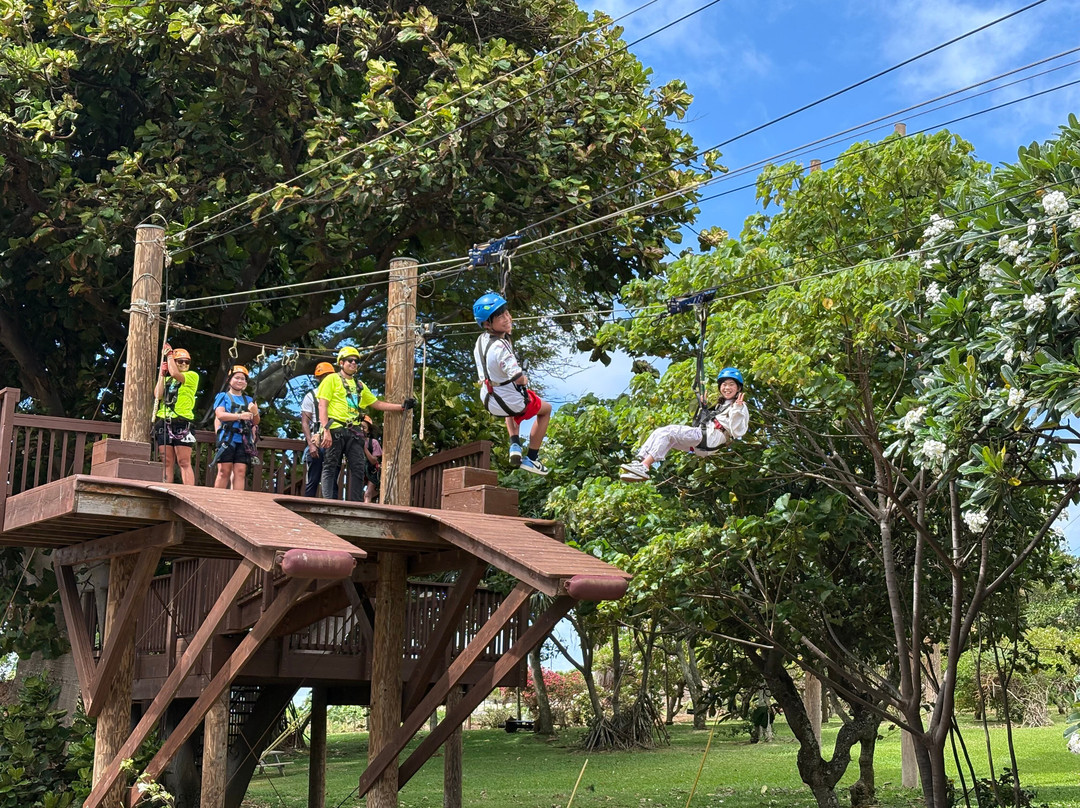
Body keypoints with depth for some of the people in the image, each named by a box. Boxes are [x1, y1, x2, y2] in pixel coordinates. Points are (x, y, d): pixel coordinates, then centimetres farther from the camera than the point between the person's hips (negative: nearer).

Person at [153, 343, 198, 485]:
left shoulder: (192, 376, 6)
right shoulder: (167, 379, 21)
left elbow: (174, 373, -12)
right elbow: (158, 395, 5)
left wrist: (169, 353, 0)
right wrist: (162, 374, 7)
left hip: (181, 422, -4)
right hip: (163, 422, 4)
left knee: (184, 462, -10)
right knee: (167, 462, 2)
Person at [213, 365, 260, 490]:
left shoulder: (249, 400, 21)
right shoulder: (223, 396, 12)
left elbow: (256, 422, 17)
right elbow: (220, 414, -5)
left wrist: (255, 413, -6)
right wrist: (240, 416, -16)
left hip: (244, 441, 3)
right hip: (227, 438, -3)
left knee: (240, 472, -5)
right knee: (224, 471, -6)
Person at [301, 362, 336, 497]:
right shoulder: (311, 396, 6)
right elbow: (304, 422, 0)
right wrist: (311, 444, -11)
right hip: (316, 444, -3)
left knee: (332, 481, 1)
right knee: (312, 481, -1)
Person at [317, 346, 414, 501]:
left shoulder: (360, 385, 23)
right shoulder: (332, 379, 3)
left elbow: (377, 404, 25)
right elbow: (322, 406, -5)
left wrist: (402, 406, 15)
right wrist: (326, 430, -17)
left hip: (353, 432, 6)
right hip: (335, 430, -6)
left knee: (359, 468, 0)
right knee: (331, 467, -6)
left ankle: (355, 504, 3)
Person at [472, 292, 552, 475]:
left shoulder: (481, 340, -6)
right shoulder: (501, 348, -35)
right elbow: (518, 378, -42)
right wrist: (524, 378, -18)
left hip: (488, 400, 8)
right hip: (512, 402, -8)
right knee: (546, 409, 23)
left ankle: (515, 445, 25)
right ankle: (531, 458, 24)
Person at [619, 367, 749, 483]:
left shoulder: (741, 407, 6)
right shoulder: (720, 405, 33)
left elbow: (737, 432, -8)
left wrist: (737, 409, -18)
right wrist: (704, 406, 30)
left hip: (710, 438, -9)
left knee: (668, 432, -22)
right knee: (659, 432, -5)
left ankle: (644, 467, -33)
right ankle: (639, 462, -23)